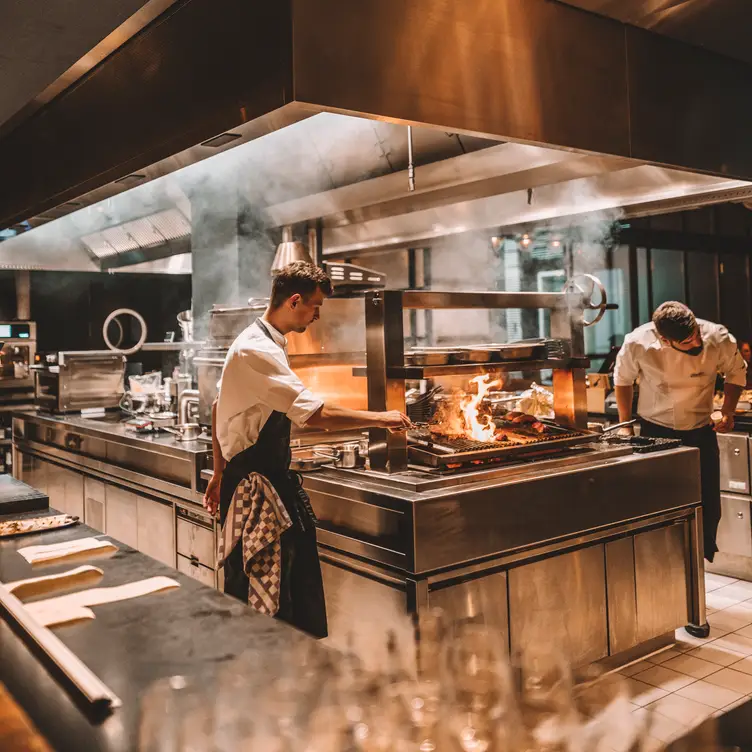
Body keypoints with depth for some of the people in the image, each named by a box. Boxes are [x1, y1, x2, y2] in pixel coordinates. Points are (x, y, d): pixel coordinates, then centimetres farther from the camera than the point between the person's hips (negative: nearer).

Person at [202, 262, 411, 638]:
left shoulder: (259, 343, 12)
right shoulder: (258, 351, -20)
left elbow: (218, 409, 18)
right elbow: (314, 414, -27)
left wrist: (220, 474, 22)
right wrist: (380, 418, -17)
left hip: (271, 479, 10)